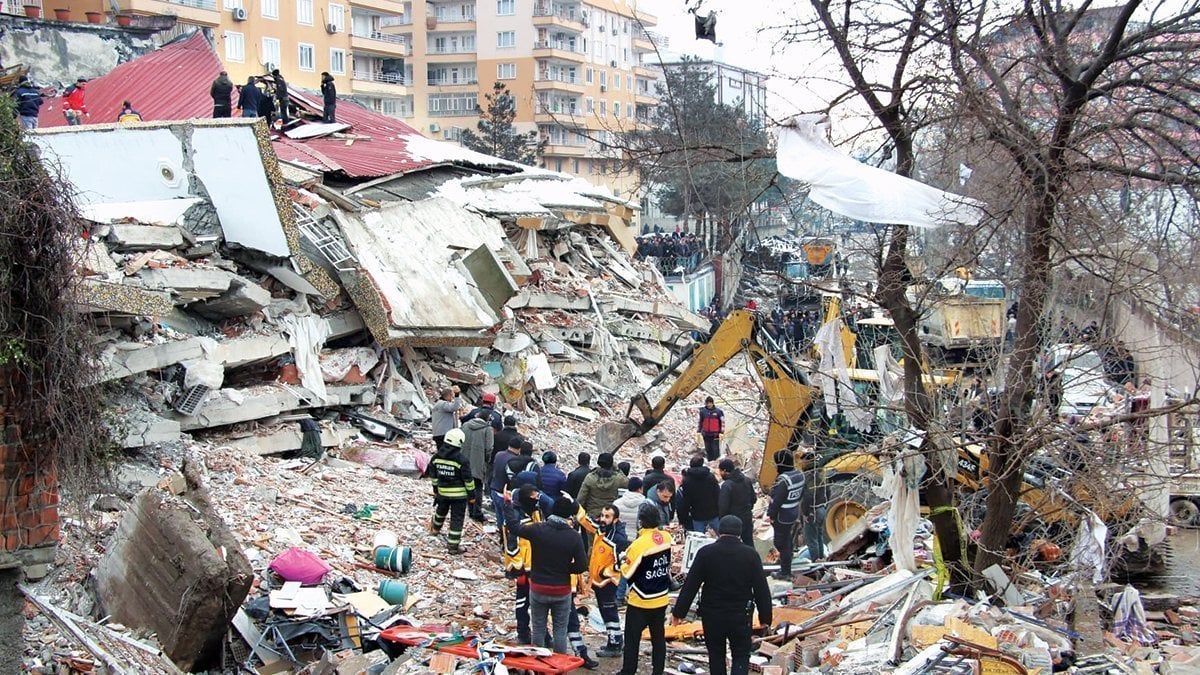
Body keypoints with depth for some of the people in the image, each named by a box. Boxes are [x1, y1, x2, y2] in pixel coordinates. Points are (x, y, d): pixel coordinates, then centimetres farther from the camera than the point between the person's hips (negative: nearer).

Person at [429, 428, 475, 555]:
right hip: (459, 495, -5)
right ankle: (453, 546, 3)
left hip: (442, 492, 5)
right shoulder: (461, 460, -20)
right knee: (457, 519, 2)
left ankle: (435, 528, 57)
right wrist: (472, 496, -4)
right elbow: (468, 480, -15)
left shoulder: (436, 457, -4)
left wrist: (435, 490, 22)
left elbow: (434, 476, 8)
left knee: (441, 511, 32)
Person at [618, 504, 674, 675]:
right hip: (661, 599, 5)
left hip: (640, 602, -5)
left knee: (632, 639, 7)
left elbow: (628, 573, -15)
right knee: (658, 637, 15)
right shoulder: (667, 537, -6)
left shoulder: (638, 544, -23)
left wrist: (622, 563, 4)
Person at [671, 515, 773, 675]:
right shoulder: (750, 554, -7)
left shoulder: (705, 553, -8)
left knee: (716, 656, 17)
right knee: (741, 656, 9)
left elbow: (690, 585, -7)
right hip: (740, 616, -1)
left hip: (712, 615, 1)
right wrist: (765, 617, 7)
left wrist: (678, 612, 1)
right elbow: (761, 589, -3)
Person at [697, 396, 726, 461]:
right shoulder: (703, 411, 4)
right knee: (708, 450, 8)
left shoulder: (718, 411, -4)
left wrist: (721, 433, -6)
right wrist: (698, 432, 8)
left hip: (715, 435, -3)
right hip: (706, 435, 3)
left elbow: (722, 422, 0)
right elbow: (699, 422, 13)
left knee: (715, 450, -5)